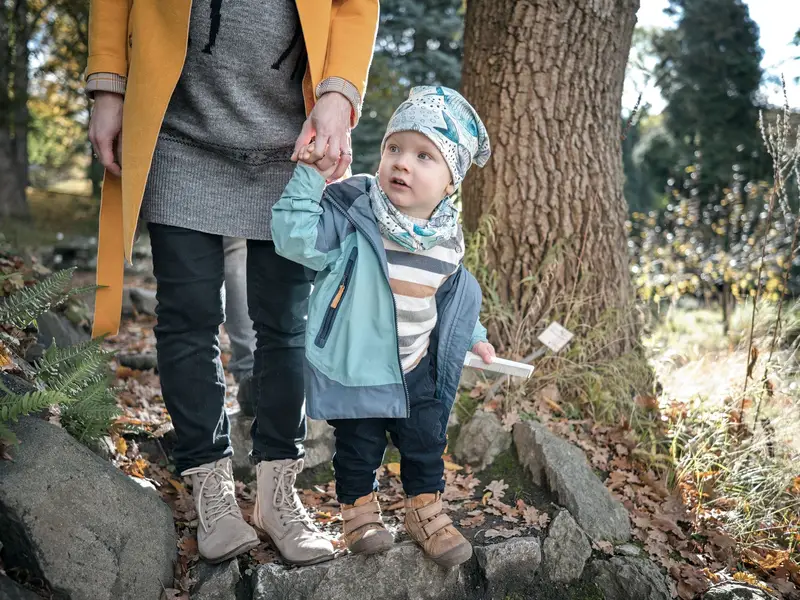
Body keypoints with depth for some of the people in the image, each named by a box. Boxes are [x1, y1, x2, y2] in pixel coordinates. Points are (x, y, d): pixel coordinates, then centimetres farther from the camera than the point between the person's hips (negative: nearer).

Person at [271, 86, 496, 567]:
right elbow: (295, 238, -28)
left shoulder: (448, 238, -4)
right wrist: (310, 179, -32)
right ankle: (359, 509, 35)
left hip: (418, 369, 4)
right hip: (353, 368, -4)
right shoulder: (351, 215, -18)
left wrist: (473, 336, 20)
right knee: (359, 445, 11)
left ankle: (426, 511, 37)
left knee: (426, 441, 15)